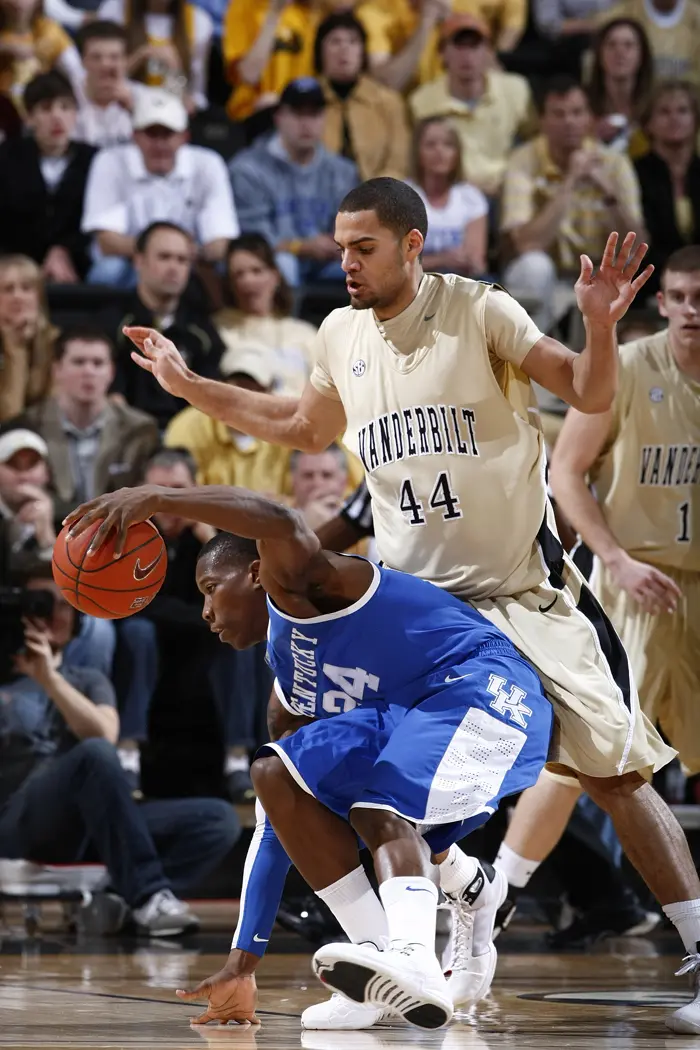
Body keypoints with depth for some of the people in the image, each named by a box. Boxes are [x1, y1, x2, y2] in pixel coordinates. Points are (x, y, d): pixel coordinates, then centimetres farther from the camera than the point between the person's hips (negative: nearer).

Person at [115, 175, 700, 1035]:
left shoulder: (478, 311, -9)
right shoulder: (341, 334, 7)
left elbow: (588, 396, -11)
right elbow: (306, 428, 26)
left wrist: (600, 324, -31)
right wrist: (192, 389, 24)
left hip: (522, 586, -5)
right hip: (410, 593, 5)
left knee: (614, 775, -8)